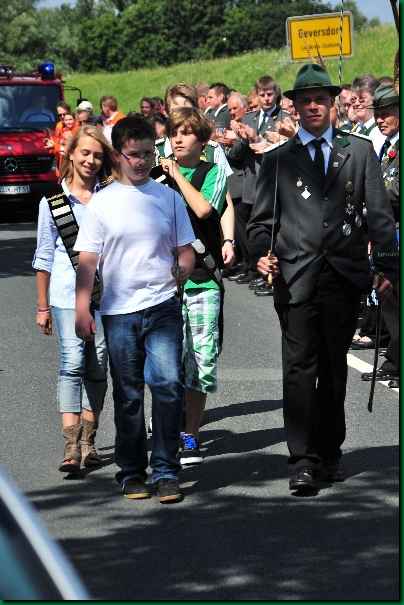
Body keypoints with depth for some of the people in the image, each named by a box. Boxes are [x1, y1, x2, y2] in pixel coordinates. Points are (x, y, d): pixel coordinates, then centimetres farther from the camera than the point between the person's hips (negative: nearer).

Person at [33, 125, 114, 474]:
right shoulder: (52, 202, 6)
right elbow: (44, 257, 9)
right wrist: (43, 306, 9)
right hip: (67, 293, -2)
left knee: (97, 365, 3)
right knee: (72, 363, -13)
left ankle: (88, 441, 12)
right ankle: (71, 445, -18)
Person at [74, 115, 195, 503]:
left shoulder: (169, 198, 8)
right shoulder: (103, 202, 4)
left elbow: (186, 251, 16)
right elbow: (87, 260, 4)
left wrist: (182, 269, -3)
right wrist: (82, 309, -2)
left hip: (162, 306, 0)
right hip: (119, 310, 0)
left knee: (168, 383, -13)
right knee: (127, 394, 7)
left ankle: (165, 470, -6)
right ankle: (131, 471, 17)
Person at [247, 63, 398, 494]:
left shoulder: (359, 152, 11)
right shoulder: (277, 160, 10)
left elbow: (379, 214, 8)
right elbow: (262, 219, 10)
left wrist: (386, 268, 0)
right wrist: (263, 254, -11)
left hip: (344, 276, 1)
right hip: (297, 276, -1)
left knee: (334, 367, 8)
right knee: (300, 368, -7)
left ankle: (328, 454, 19)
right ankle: (302, 460, -7)